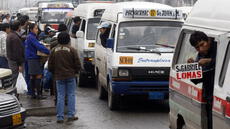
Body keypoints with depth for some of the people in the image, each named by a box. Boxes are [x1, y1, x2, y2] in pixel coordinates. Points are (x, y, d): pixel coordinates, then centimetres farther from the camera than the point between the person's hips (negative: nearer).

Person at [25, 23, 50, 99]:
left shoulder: (28, 37, 14)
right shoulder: (32, 37, -16)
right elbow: (39, 46, -24)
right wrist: (49, 52, -25)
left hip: (30, 58, 10)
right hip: (34, 58, -10)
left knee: (32, 76, 11)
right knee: (38, 76, -10)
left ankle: (33, 94, 15)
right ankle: (38, 94, -11)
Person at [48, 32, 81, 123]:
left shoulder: (54, 50, 0)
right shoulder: (72, 50, -6)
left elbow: (50, 65, 4)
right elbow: (77, 64, -4)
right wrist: (75, 71, 15)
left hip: (59, 77, 2)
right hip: (70, 76, -1)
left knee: (60, 96, 4)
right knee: (71, 95, 8)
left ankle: (60, 117, 2)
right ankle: (71, 115, 5)